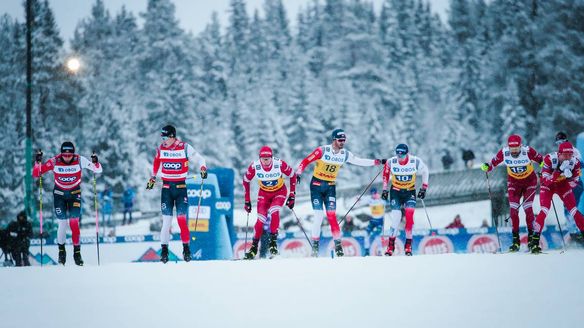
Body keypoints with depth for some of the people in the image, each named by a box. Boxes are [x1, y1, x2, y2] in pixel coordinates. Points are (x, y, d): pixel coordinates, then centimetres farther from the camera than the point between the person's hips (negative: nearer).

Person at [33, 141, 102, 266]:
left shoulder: (80, 160, -17)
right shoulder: (54, 162, -18)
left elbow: (97, 170, -12)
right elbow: (36, 174, -14)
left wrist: (95, 162, -33)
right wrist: (38, 162, -32)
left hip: (75, 194, 0)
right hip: (59, 194, 0)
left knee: (74, 223, -11)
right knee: (62, 224, -3)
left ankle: (77, 252, 0)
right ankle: (61, 250, 19)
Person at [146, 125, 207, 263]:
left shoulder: (185, 148, -7)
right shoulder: (161, 149, 4)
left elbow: (199, 158, 2)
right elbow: (156, 162, 22)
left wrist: (203, 168, -16)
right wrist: (153, 178, 27)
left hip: (181, 187, -2)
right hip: (166, 188, 2)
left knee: (182, 218, -10)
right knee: (166, 220, -2)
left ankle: (186, 249, -2)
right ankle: (164, 250, 3)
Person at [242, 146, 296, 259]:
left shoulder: (280, 164, -27)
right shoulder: (254, 166, -23)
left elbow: (292, 176, -9)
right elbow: (246, 181, -5)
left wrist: (292, 195, -9)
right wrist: (247, 201, -2)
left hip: (280, 192, -1)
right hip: (264, 193, 1)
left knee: (274, 212, -28)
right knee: (261, 219, -13)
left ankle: (273, 241, -18)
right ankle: (254, 247, 1)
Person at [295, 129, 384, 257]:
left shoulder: (345, 154, -1)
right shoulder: (323, 151, -15)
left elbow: (359, 161, 8)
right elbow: (306, 161, -14)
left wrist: (377, 162, 5)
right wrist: (298, 173, -26)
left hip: (330, 186, 3)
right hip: (317, 185, -3)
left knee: (332, 216, -7)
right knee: (319, 216, -10)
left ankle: (338, 244, -4)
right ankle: (315, 245, 1)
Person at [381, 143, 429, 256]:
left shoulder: (416, 162, -17)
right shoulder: (391, 162, -14)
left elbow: (425, 172, 2)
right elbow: (386, 174, 7)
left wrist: (424, 188, 0)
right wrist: (385, 189, 6)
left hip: (410, 192, 0)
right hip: (395, 192, 0)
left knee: (409, 215, -21)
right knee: (396, 217, -14)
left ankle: (408, 244, -11)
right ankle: (391, 245, 1)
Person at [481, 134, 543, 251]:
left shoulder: (528, 151, -25)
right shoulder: (504, 152, -20)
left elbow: (541, 159, -11)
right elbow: (494, 163, -6)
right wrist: (486, 167, -26)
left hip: (529, 180, -2)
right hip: (514, 181, 2)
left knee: (528, 208, -12)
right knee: (513, 209, -7)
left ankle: (531, 236, 2)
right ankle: (516, 240, 1)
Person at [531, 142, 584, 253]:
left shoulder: (575, 162, -21)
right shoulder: (550, 159, -30)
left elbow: (574, 183, -12)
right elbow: (545, 180, -32)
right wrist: (561, 173, -43)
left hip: (563, 185, 3)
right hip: (548, 185, -3)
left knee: (574, 210, -7)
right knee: (544, 210, -18)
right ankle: (535, 241, -16)